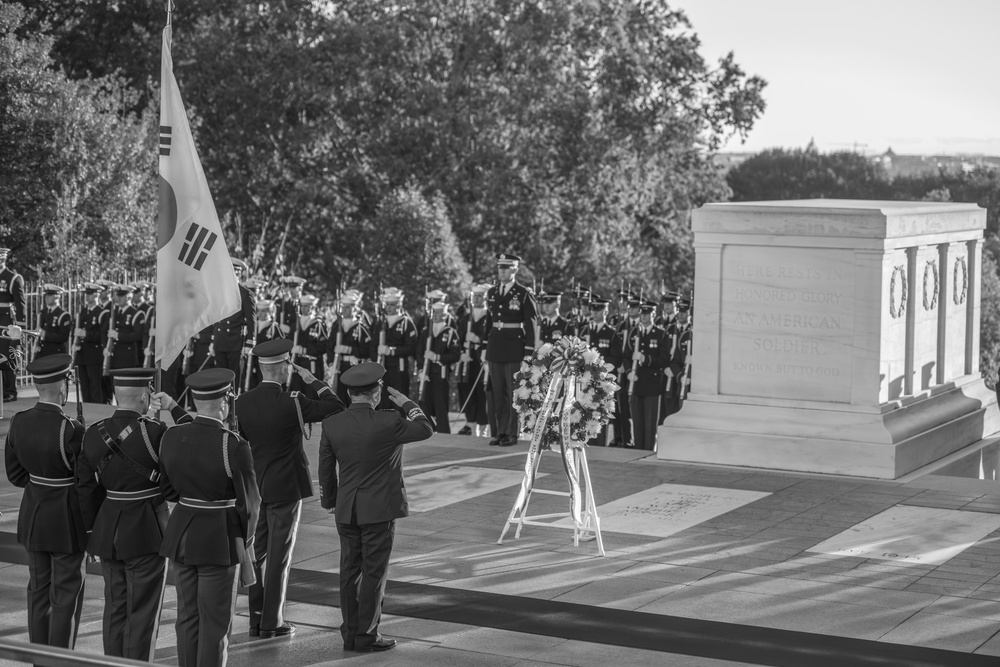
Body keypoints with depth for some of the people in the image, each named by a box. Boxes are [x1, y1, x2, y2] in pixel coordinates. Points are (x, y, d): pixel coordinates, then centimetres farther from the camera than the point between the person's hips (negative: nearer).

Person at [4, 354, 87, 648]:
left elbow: (15, 473, 6)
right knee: (67, 594, 4)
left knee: (39, 590, 17)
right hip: (66, 520, -7)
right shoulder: (70, 430, -24)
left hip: (32, 515, 7)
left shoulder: (19, 422, -4)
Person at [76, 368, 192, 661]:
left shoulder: (94, 434, 0)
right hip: (147, 535, -6)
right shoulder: (153, 432, -18)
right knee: (143, 613, 2)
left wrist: (93, 536, 14)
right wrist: (174, 408, -6)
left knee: (115, 608, 16)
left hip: (108, 532, 6)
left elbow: (86, 488, 5)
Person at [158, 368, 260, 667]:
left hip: (182, 535, 6)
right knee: (215, 622, 3)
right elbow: (248, 502, -11)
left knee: (188, 617, 15)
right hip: (220, 541, -6)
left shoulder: (171, 437, -4)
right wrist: (245, 539, 6)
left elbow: (168, 489, 8)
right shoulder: (234, 446, -20)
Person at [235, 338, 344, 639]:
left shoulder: (242, 402, -2)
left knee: (258, 553, 13)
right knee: (279, 555, 1)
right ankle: (272, 622, 5)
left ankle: (257, 618, 17)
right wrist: (313, 380, -3)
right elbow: (337, 408, -11)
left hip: (255, 487, 5)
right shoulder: (292, 403, -18)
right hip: (286, 488, -5)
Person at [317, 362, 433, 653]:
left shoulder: (331, 425, -3)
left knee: (350, 571, 10)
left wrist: (330, 503, 18)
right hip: (379, 509, -5)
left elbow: (325, 470, 5)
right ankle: (366, 635, 5)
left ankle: (350, 634, 16)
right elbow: (425, 429, 0)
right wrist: (406, 404, 13)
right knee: (374, 573, 2)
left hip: (346, 510, 5)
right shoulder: (388, 422, -16)